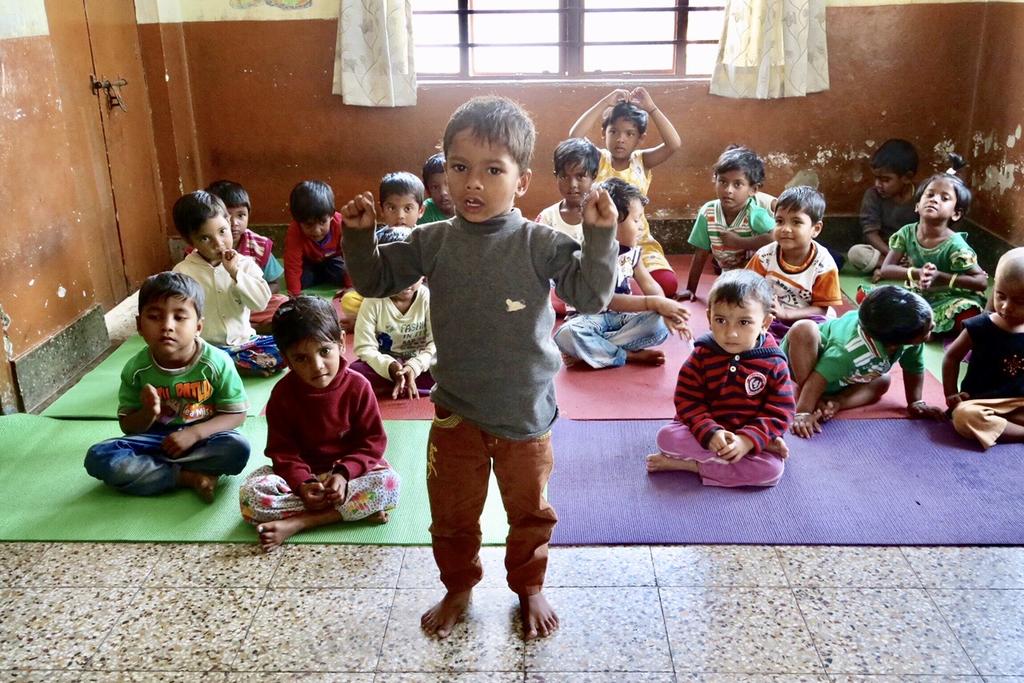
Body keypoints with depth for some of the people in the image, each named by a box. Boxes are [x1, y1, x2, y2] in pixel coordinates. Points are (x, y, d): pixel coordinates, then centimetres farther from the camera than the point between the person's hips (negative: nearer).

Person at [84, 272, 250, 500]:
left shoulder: (217, 362, -16)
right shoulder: (136, 369, -10)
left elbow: (236, 414, -10)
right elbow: (128, 426, 0)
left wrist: (194, 433, -24)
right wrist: (148, 413, -23)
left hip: (203, 438, -2)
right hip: (155, 439, 2)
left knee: (238, 448, -33)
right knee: (97, 458, -21)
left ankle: (150, 468, -17)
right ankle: (189, 477, -21)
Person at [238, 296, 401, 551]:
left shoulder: (357, 386, -12)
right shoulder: (282, 394, -9)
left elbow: (373, 441, -9)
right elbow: (282, 450, -7)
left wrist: (344, 473, -25)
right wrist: (302, 484, -25)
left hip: (349, 468, 0)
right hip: (301, 472, 1)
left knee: (390, 483, -31)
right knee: (250, 495, -26)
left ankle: (295, 523, -31)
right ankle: (357, 509, -29)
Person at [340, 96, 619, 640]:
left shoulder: (539, 244, -14)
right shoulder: (433, 242, -7)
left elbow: (590, 295, -16)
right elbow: (375, 280, 4)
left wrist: (599, 236, -27)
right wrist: (359, 234, -11)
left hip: (526, 411, -1)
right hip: (457, 411, 2)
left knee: (529, 511, 19)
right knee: (451, 515, 18)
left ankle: (529, 588, 45)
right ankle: (458, 589, 44)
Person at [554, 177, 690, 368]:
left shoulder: (631, 251, 2)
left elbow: (650, 285, 5)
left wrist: (666, 311, -17)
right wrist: (655, 303, -30)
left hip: (622, 315, 6)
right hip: (591, 316, -5)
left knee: (660, 325, -25)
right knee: (566, 335, -38)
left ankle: (588, 351, -22)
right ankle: (632, 355, -24)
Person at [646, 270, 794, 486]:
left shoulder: (774, 364, -9)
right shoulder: (702, 355, -7)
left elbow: (779, 414, -10)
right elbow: (687, 400, -10)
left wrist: (747, 440, -25)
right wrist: (710, 433, -26)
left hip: (750, 434, -1)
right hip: (704, 432, 1)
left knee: (772, 468, -29)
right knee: (666, 436, -26)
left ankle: (691, 465, -18)